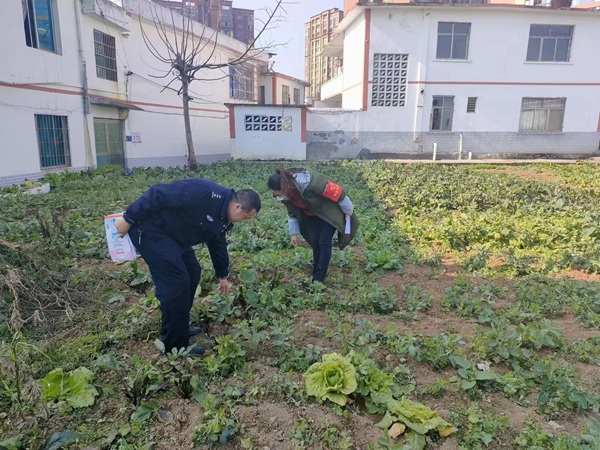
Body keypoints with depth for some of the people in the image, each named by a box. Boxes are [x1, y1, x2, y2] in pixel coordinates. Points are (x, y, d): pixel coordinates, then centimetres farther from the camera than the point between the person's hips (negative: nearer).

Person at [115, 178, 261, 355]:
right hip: (148, 228, -10)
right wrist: (128, 219, -21)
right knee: (177, 280, -13)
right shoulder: (204, 193, -28)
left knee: (192, 272, 12)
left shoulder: (223, 218, 4)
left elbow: (218, 244, 20)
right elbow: (158, 194, -27)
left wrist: (222, 276, 28)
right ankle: (174, 346, 0)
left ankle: (179, 328, 27)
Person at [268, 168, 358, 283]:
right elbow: (292, 212, 3)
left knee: (324, 242, -10)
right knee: (315, 242, 4)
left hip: (329, 212, -6)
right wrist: (294, 233, 4)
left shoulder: (311, 184, -42)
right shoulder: (286, 192, -19)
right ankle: (315, 274, 18)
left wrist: (348, 212, -14)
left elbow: (338, 193, -30)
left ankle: (319, 278, -2)